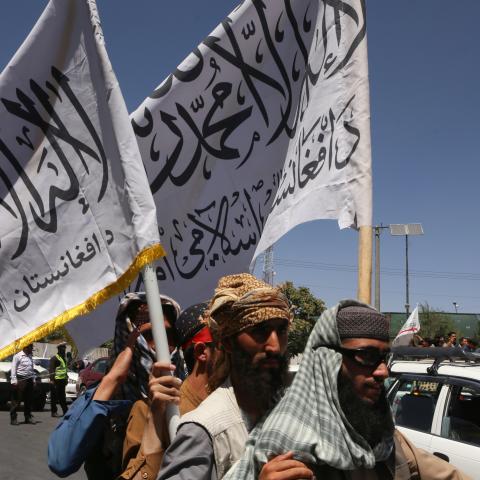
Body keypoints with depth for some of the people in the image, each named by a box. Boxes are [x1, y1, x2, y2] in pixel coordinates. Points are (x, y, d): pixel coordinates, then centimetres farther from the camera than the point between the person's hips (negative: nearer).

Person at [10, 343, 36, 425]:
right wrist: (14, 380, -16)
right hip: (20, 379, -7)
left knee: (29, 400, 10)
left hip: (29, 380, 7)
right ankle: (13, 418, 0)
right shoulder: (18, 356, -6)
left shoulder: (30, 357, 16)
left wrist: (33, 379, 15)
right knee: (16, 400, -4)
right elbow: (13, 368, -10)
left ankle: (28, 417, 18)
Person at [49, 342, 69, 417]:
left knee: (62, 397, 13)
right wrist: (52, 379, -21)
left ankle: (65, 411, 17)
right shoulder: (54, 358, -9)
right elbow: (51, 369, -14)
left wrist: (66, 377, 21)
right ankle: (54, 412, 3)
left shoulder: (64, 358, 18)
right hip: (56, 380, -8)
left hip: (62, 379, 8)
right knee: (54, 397, -2)